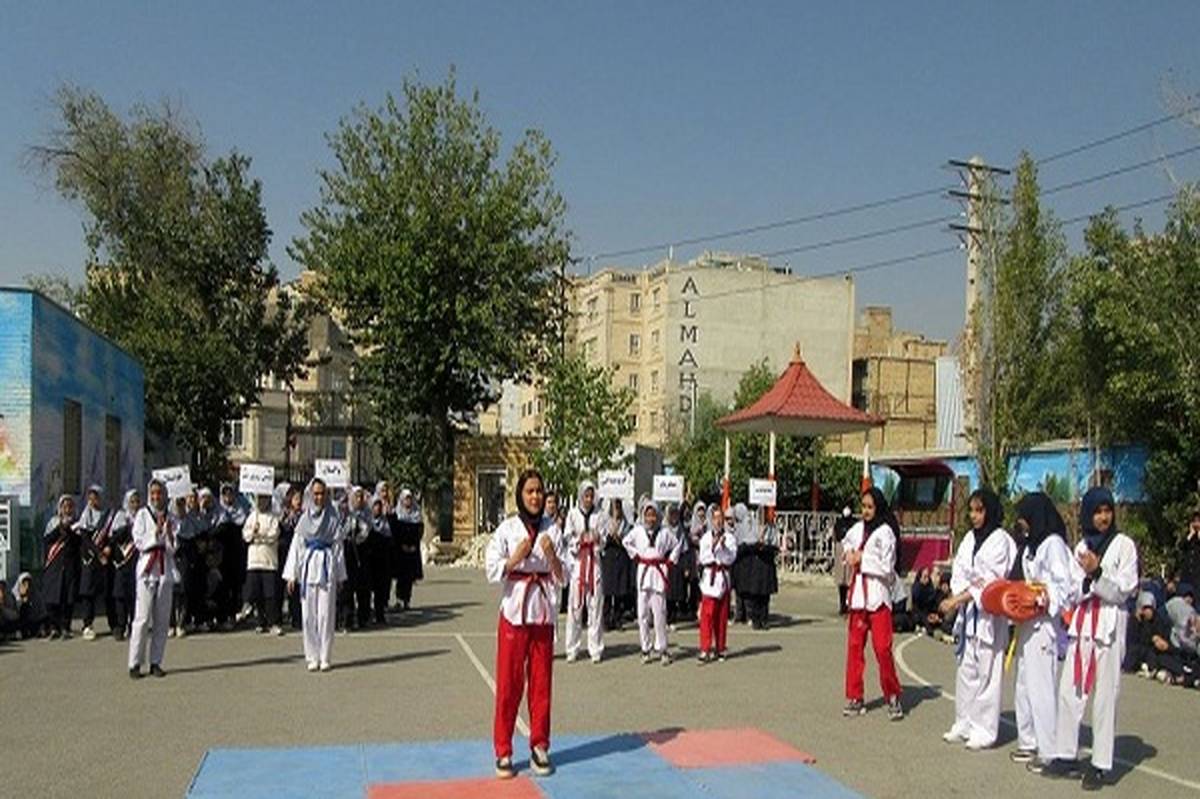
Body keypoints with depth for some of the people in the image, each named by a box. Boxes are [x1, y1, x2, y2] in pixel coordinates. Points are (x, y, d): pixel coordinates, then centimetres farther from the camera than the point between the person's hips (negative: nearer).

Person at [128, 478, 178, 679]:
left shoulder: (171, 519, 11)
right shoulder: (142, 515, 4)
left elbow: (173, 548, 5)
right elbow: (139, 542, -5)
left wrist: (169, 532, -11)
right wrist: (157, 531, -14)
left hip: (166, 570, 3)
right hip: (147, 568, -3)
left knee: (162, 619, 3)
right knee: (143, 617, -8)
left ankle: (156, 662, 10)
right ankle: (135, 663, -2)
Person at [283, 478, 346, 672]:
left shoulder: (332, 519, 4)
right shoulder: (304, 519, 8)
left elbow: (338, 547, 5)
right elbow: (296, 546, 8)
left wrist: (340, 575, 4)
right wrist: (292, 575, 2)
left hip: (327, 568, -2)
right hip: (308, 568, 2)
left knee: (326, 614, -3)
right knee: (308, 615, 2)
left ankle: (325, 657, 4)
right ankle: (312, 657, 10)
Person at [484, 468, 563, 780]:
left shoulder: (552, 530, 4)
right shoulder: (507, 529, -3)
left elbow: (561, 577, 4)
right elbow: (493, 572, -6)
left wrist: (552, 557, -14)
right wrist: (516, 558, -21)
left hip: (544, 613, 2)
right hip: (514, 611, -2)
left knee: (541, 682, 8)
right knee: (509, 683, 1)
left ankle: (539, 747, 22)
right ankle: (503, 752, 12)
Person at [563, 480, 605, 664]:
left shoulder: (599, 515, 6)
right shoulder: (573, 514, 4)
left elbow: (603, 540, 6)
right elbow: (567, 538, 3)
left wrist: (597, 539, -15)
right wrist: (579, 540, -15)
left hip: (594, 561, 1)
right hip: (577, 561, -1)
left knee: (595, 604, 0)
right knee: (575, 604, -1)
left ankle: (595, 649, 6)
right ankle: (572, 649, 7)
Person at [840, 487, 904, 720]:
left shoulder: (885, 532, -9)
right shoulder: (858, 528, 9)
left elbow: (886, 569, -12)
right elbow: (846, 542, 30)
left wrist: (862, 559, -12)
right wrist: (850, 553, 10)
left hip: (878, 597, -6)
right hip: (857, 595, 6)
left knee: (883, 648, -7)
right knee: (854, 646, 6)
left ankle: (892, 697, 9)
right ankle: (854, 698, 15)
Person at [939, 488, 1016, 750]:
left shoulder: (1000, 540, -10)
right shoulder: (970, 538, 13)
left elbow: (991, 581, -16)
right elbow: (958, 571, 10)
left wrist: (957, 599, -19)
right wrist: (968, 587, -11)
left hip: (989, 613, -7)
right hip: (968, 611, 7)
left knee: (987, 672, -3)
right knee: (966, 670, 12)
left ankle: (985, 730, 4)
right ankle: (964, 723, 22)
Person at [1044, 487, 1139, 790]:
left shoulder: (1124, 545, -1)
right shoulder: (1082, 547, 13)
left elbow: (1123, 590, -6)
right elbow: (1074, 593, 13)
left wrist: (1097, 573, -17)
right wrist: (1088, 578, -5)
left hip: (1110, 625, -5)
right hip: (1082, 623, 5)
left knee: (1104, 695, -4)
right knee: (1069, 691, 5)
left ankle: (1101, 764, 2)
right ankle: (1066, 755, 13)